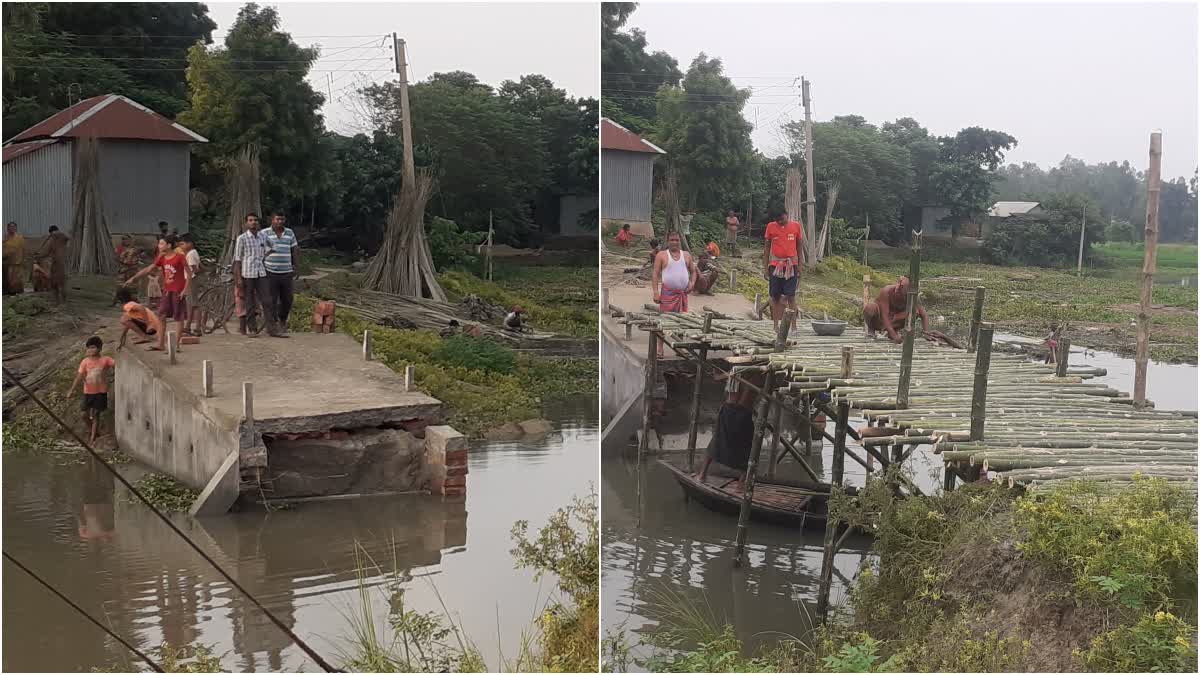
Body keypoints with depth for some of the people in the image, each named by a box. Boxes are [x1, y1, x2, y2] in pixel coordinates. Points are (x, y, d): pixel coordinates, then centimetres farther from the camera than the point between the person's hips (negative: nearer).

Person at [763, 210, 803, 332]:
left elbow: (799, 247, 8)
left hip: (791, 265, -1)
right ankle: (776, 325, 10)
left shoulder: (796, 226, 1)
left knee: (791, 296, -6)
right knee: (775, 296, 3)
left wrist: (799, 267, 7)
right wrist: (765, 268, 4)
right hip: (775, 265, 1)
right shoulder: (770, 227, 1)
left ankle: (793, 326, -5)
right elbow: (767, 247, 7)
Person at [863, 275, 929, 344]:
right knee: (870, 307, -36)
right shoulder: (887, 291, -29)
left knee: (915, 312, -20)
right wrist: (894, 336, -42)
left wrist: (926, 331, -28)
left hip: (892, 321, 3)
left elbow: (923, 315, -11)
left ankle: (895, 330, -2)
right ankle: (870, 328, -6)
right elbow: (884, 316, -34)